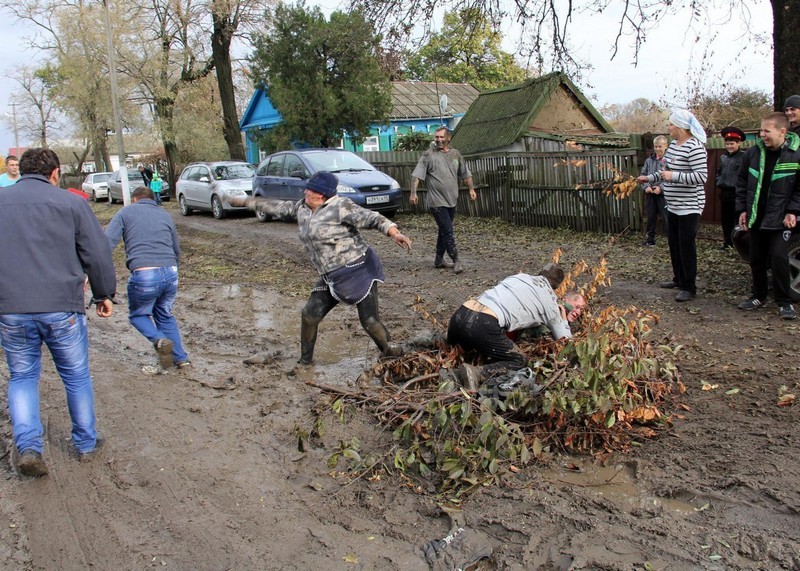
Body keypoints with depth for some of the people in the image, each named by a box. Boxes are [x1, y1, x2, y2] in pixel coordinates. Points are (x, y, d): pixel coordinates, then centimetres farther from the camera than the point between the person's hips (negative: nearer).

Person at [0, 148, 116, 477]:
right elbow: (98, 255, -1)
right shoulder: (71, 203, -1)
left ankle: (28, 446, 3)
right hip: (62, 308, -2)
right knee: (76, 377, 14)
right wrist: (104, 294, 13)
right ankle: (86, 444, 25)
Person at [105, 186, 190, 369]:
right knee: (165, 315, 25)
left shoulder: (126, 212, 12)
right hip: (171, 273, 4)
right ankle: (181, 358, 21)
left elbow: (107, 242, -1)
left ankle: (160, 340, -6)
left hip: (143, 275, -4)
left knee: (137, 315, 20)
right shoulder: (165, 215, 22)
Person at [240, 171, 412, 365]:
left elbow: (372, 218, -20)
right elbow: (280, 208, 23)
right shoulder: (302, 208, 10)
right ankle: (305, 360, 23)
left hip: (358, 270, -8)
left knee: (370, 322, -9)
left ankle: (394, 358, 11)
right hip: (332, 277, 8)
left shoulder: (340, 206, -13)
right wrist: (247, 202, 30)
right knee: (309, 314, 4)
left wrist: (395, 233, -35)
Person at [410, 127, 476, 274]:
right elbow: (416, 175, -12)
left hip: (451, 201, 6)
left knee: (444, 231, 13)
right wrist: (413, 193, -22)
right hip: (437, 202, -6)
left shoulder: (456, 154, 11)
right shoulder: (428, 155, -5)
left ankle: (439, 260, 24)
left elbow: (465, 174, 21)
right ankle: (456, 261, -5)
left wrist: (471, 189, 13)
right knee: (448, 231, -10)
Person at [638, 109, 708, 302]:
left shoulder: (694, 147, -19)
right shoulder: (673, 145, 10)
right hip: (673, 206, 9)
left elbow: (702, 176, -26)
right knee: (674, 244, 18)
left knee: (686, 247, -3)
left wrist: (674, 176, -27)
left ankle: (689, 288, 7)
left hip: (689, 207, -9)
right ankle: (679, 279, 32)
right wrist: (649, 178, 21)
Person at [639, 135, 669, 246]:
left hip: (663, 194, -5)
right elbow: (643, 175, 11)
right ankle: (650, 239, 24)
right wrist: (646, 187, -5)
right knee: (651, 217, 14)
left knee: (666, 218, -2)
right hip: (650, 194, 5)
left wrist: (661, 187, -20)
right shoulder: (649, 160, 10)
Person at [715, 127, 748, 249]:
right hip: (725, 193, 7)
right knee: (726, 219, 13)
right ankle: (727, 242, 23)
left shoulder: (744, 157, -10)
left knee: (738, 220, -2)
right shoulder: (724, 157, 11)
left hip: (737, 193, -7)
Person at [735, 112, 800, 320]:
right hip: (756, 217, 4)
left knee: (779, 258, -10)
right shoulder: (753, 152, 1)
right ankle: (759, 297, 26)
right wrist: (742, 209, 4)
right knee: (756, 259, 11)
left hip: (780, 219, -4)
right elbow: (742, 182, 9)